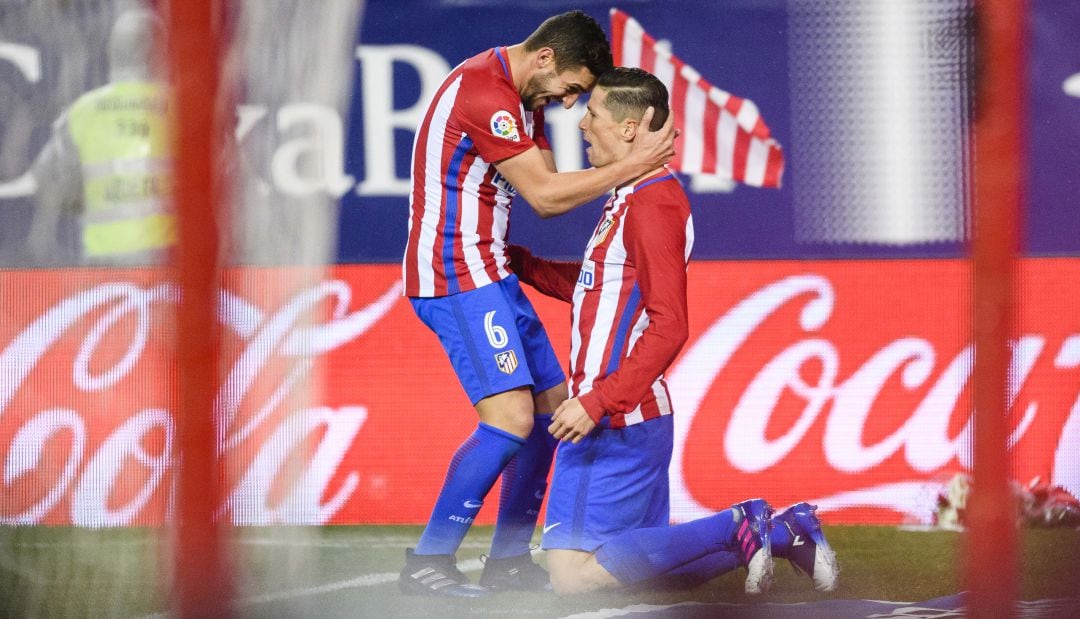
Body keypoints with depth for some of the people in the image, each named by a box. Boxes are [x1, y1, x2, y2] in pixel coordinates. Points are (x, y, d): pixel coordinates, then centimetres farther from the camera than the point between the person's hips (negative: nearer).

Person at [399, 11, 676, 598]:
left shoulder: (523, 95, 14)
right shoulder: (484, 92, -19)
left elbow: (547, 192, 10)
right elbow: (546, 196, -18)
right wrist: (636, 164, -14)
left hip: (487, 273, 11)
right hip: (455, 277, -11)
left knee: (551, 405, 13)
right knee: (511, 417, -19)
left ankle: (508, 559, 19)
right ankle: (427, 564, -13)